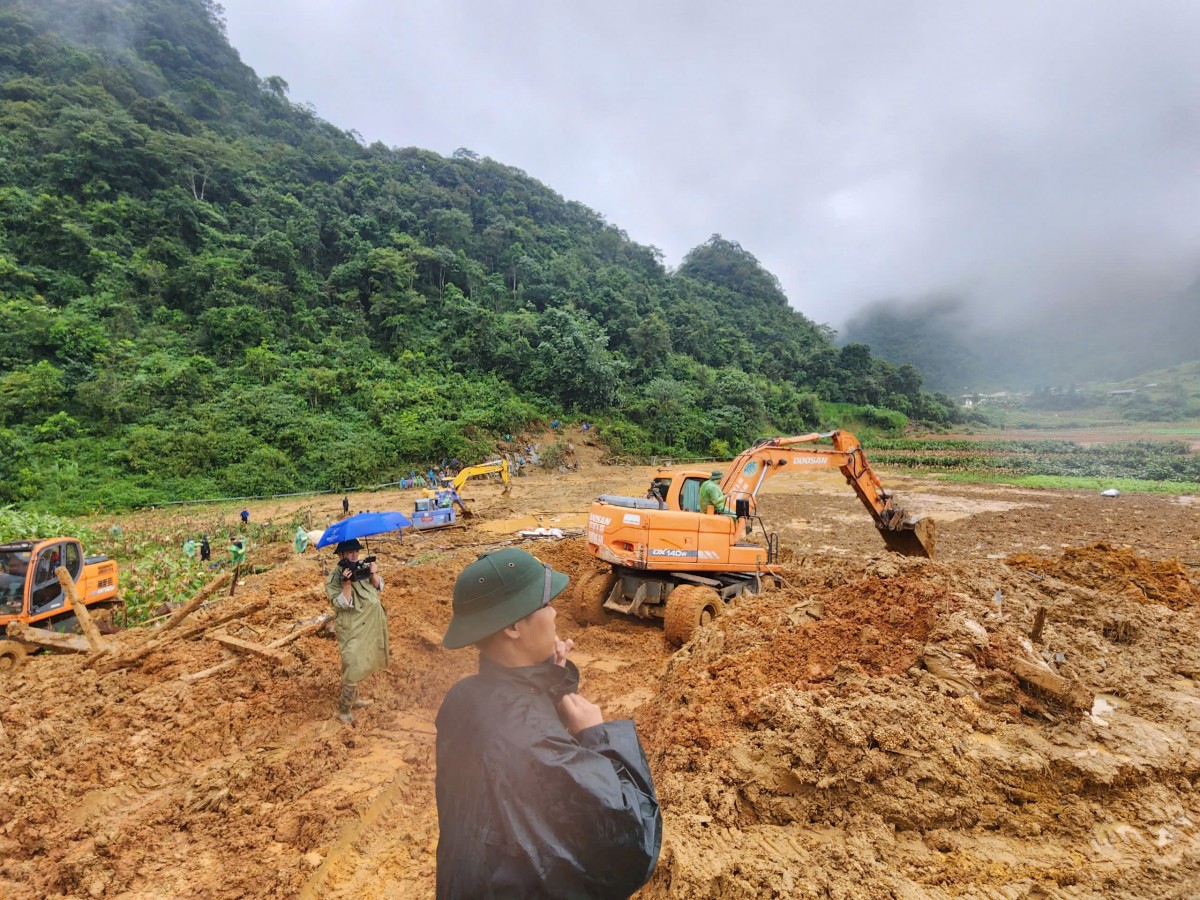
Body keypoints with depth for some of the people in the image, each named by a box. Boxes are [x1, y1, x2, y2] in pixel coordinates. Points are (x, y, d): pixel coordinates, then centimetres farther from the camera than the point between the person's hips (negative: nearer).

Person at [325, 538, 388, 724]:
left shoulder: (363, 568, 3)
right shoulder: (334, 578, -14)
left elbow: (379, 588, 2)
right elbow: (342, 605, -21)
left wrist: (374, 574, -17)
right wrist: (346, 583, -34)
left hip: (370, 627, 6)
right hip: (352, 630, -6)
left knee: (359, 665, 20)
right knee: (353, 669, -4)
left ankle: (353, 699, 37)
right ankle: (344, 711, 10)